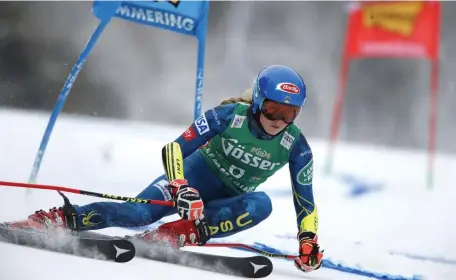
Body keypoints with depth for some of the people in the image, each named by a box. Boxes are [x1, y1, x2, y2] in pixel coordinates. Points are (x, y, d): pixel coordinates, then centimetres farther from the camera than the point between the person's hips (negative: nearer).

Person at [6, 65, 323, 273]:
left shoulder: (296, 146, -13)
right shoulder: (229, 116, -20)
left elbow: (305, 201, -3)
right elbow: (175, 149, -21)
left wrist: (309, 242, -17)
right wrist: (182, 189, -38)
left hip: (227, 201, 2)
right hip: (197, 174, -2)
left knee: (261, 204, -35)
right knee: (139, 212, -30)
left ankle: (178, 233, -41)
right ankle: (61, 218, -26)